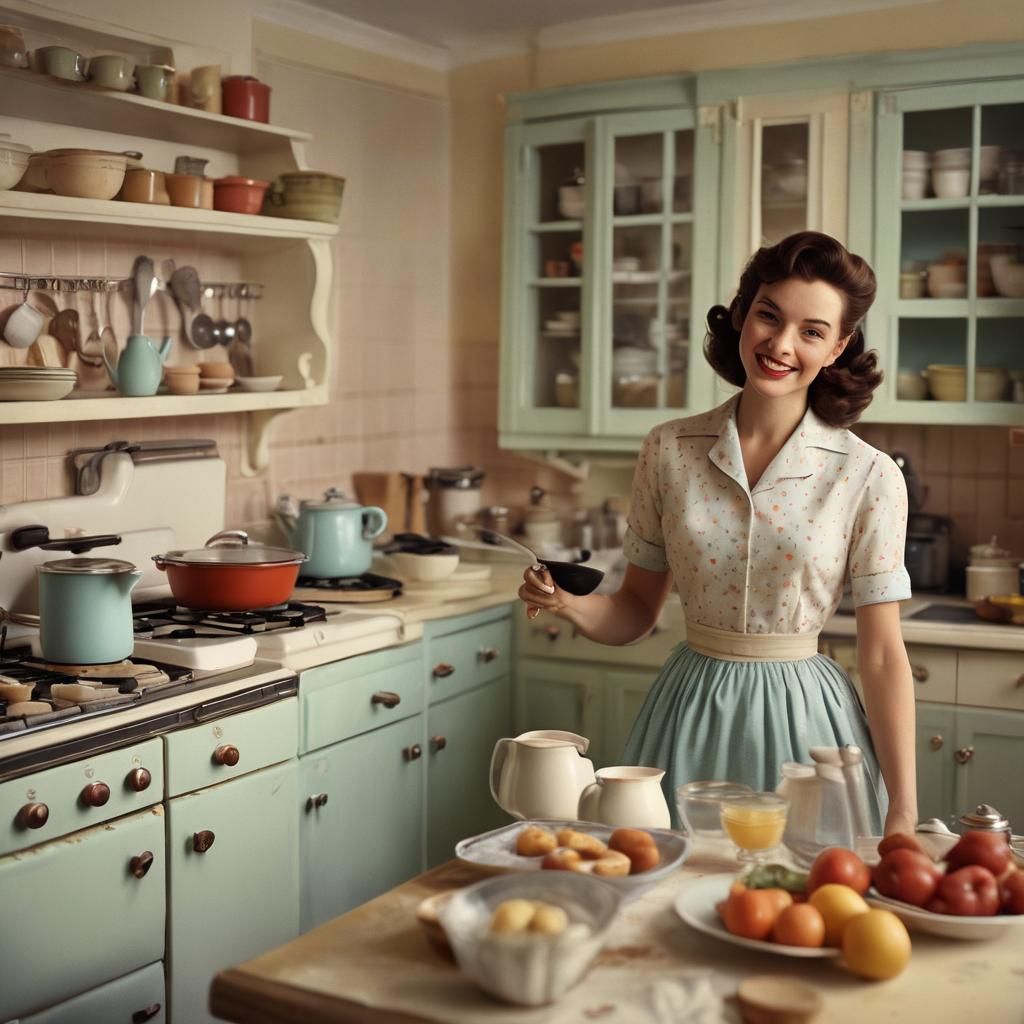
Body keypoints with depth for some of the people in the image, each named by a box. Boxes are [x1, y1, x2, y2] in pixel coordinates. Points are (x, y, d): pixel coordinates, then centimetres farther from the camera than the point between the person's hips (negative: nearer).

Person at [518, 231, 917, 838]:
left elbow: (883, 655, -7)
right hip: (690, 717, 2)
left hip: (804, 720, -2)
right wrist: (570, 604, -14)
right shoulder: (669, 451, -1)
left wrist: (903, 812, -8)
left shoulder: (870, 478, -8)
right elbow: (636, 613, 6)